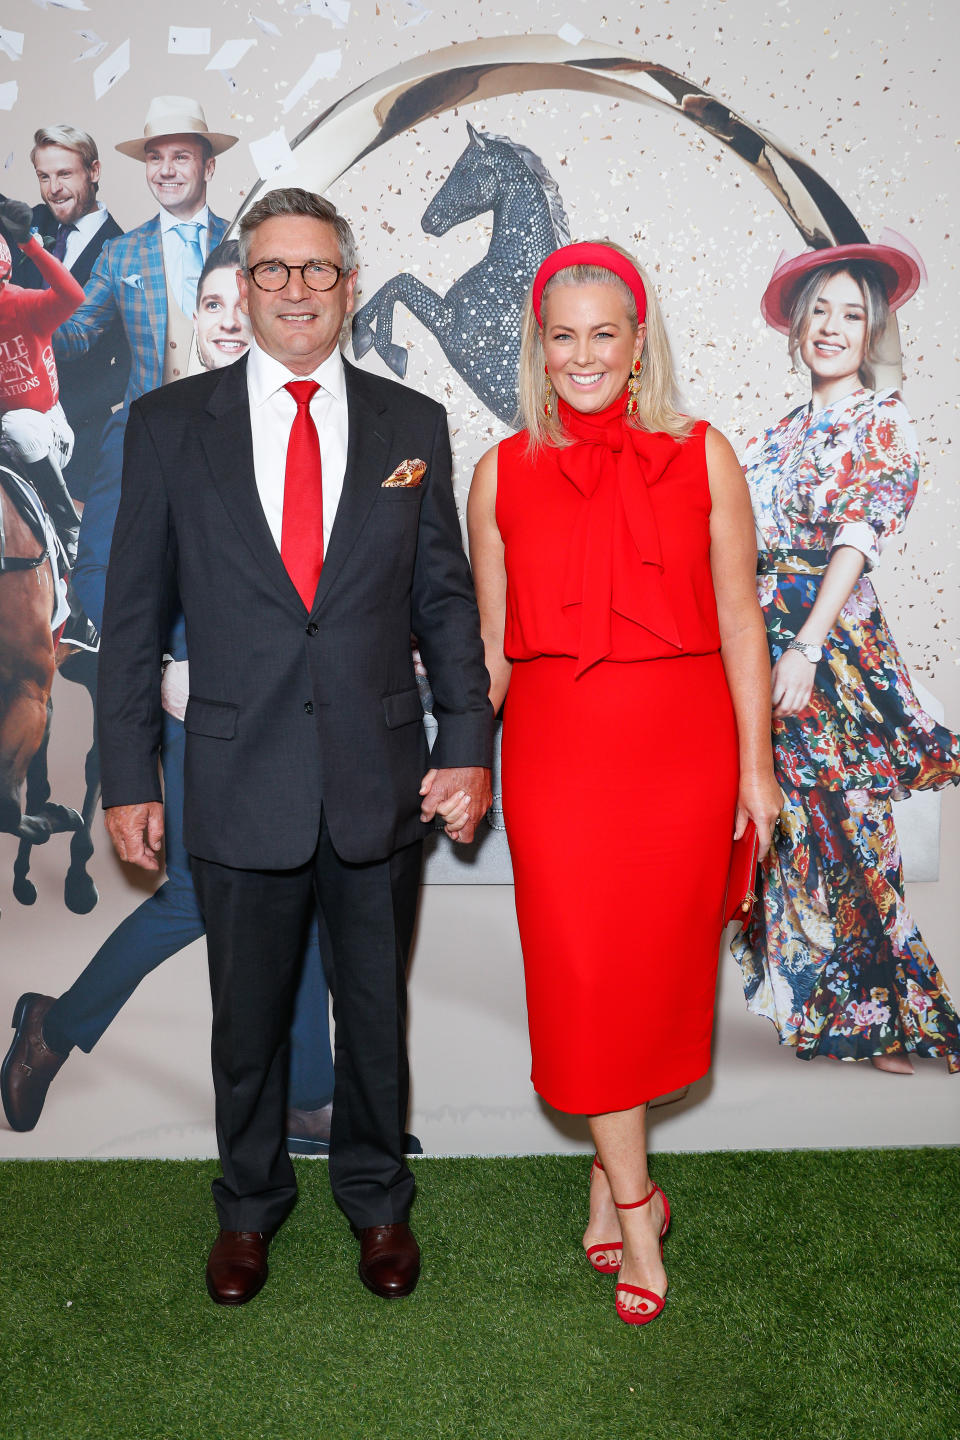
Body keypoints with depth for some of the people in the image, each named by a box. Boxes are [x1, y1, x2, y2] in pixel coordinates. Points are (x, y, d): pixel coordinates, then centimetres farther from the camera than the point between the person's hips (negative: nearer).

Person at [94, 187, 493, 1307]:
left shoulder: (412, 424, 4)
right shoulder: (168, 423, 1)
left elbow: (445, 598, 6)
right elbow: (132, 612, 2)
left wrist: (467, 745, -2)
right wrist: (128, 775, -2)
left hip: (383, 781, 1)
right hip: (240, 783, 0)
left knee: (375, 1006, 16)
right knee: (247, 1015, 15)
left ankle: (376, 1198, 40)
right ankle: (249, 1203, 41)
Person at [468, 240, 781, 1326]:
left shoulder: (702, 457, 1)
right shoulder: (505, 472, 4)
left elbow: (739, 619, 2)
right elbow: (493, 643, 7)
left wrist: (756, 764, 1)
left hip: (680, 747, 0)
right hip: (557, 749, 0)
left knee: (656, 964, 10)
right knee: (583, 973, 2)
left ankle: (610, 1171, 33)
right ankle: (634, 1204, 20)